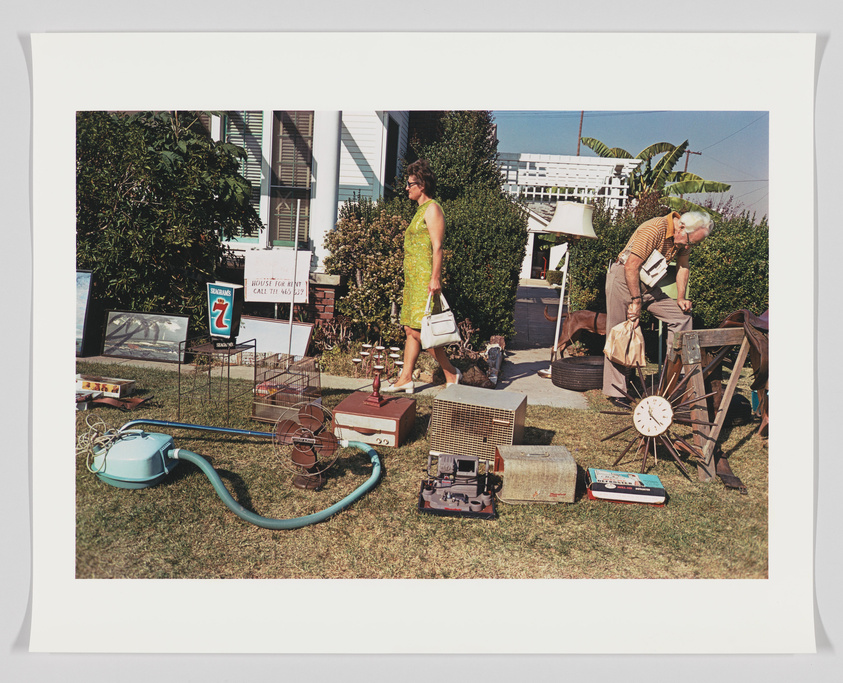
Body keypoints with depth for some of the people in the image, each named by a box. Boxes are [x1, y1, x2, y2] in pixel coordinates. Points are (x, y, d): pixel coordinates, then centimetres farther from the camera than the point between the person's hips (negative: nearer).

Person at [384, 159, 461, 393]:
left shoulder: (432, 208, -9)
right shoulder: (421, 209, 20)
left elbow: (437, 246, -16)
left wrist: (435, 278, -22)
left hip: (424, 278, -10)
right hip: (413, 277, 10)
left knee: (418, 330, -10)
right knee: (410, 329, 9)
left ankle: (451, 373, 2)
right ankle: (405, 378, 14)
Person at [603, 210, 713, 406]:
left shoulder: (685, 238, 0)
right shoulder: (654, 229, -24)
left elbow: (683, 267, 14)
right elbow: (631, 266, -26)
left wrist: (680, 298, 4)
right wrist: (636, 300, -23)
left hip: (648, 284, 8)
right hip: (623, 279, -8)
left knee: (682, 315, -2)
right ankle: (614, 391, 0)